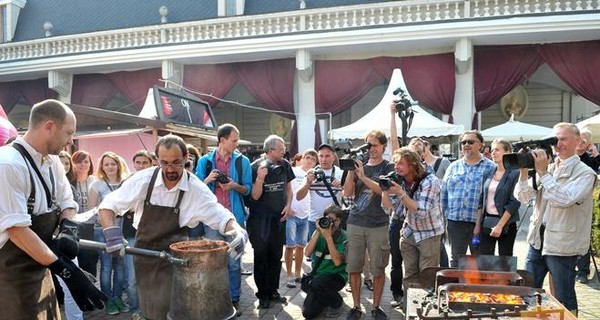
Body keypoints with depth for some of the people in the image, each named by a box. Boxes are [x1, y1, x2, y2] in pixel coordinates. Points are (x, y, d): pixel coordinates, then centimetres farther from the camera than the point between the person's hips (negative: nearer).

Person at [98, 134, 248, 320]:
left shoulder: (196, 189, -17)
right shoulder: (143, 179, -15)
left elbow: (221, 216, -13)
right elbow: (107, 206, -12)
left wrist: (238, 231, -35)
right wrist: (112, 232, -31)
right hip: (143, 253, 2)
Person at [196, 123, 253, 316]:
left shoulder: (242, 161, 3)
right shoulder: (205, 161, 3)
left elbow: (248, 189, 4)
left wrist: (235, 186, -15)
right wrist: (207, 180, -15)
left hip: (235, 217, 0)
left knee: (234, 261, 6)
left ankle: (234, 299, 16)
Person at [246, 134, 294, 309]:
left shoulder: (285, 165, -1)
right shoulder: (256, 167, -13)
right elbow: (255, 196, -15)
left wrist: (288, 205, -2)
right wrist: (260, 178, -31)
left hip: (278, 218, 4)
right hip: (260, 219, -4)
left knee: (276, 257, 12)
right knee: (261, 257, 5)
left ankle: (273, 291, 25)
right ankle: (263, 294, 15)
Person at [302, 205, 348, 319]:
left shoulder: (343, 237, -13)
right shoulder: (318, 233, 0)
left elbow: (337, 261, -24)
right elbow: (308, 253, -13)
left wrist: (328, 237, -27)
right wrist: (318, 232, -20)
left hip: (336, 276, -4)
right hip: (317, 274, 4)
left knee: (316, 283, -35)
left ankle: (337, 302, -5)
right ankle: (325, 299, 25)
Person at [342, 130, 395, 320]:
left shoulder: (388, 167, 2)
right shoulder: (359, 164, 9)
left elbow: (384, 190, -14)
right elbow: (347, 193, 2)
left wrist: (363, 176, -21)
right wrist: (350, 171, -9)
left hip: (378, 226, -2)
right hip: (355, 224, 3)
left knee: (378, 270, 6)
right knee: (353, 268, 5)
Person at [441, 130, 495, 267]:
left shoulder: (490, 167, -1)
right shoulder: (453, 166, 10)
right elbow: (444, 192, 11)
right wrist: (443, 215, 5)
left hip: (478, 222, -3)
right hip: (455, 221, 3)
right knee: (455, 260, 14)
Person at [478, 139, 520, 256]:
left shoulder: (515, 174, -8)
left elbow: (514, 203, -13)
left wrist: (500, 225, -16)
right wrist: (478, 223, 6)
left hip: (505, 224, -5)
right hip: (486, 222, 5)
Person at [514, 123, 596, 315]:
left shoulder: (585, 173, -8)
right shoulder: (547, 168, 8)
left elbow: (565, 199, -24)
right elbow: (523, 197, 3)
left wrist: (543, 173, -22)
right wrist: (524, 171, -10)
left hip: (562, 246, -5)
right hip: (537, 240, 6)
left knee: (564, 299, 7)